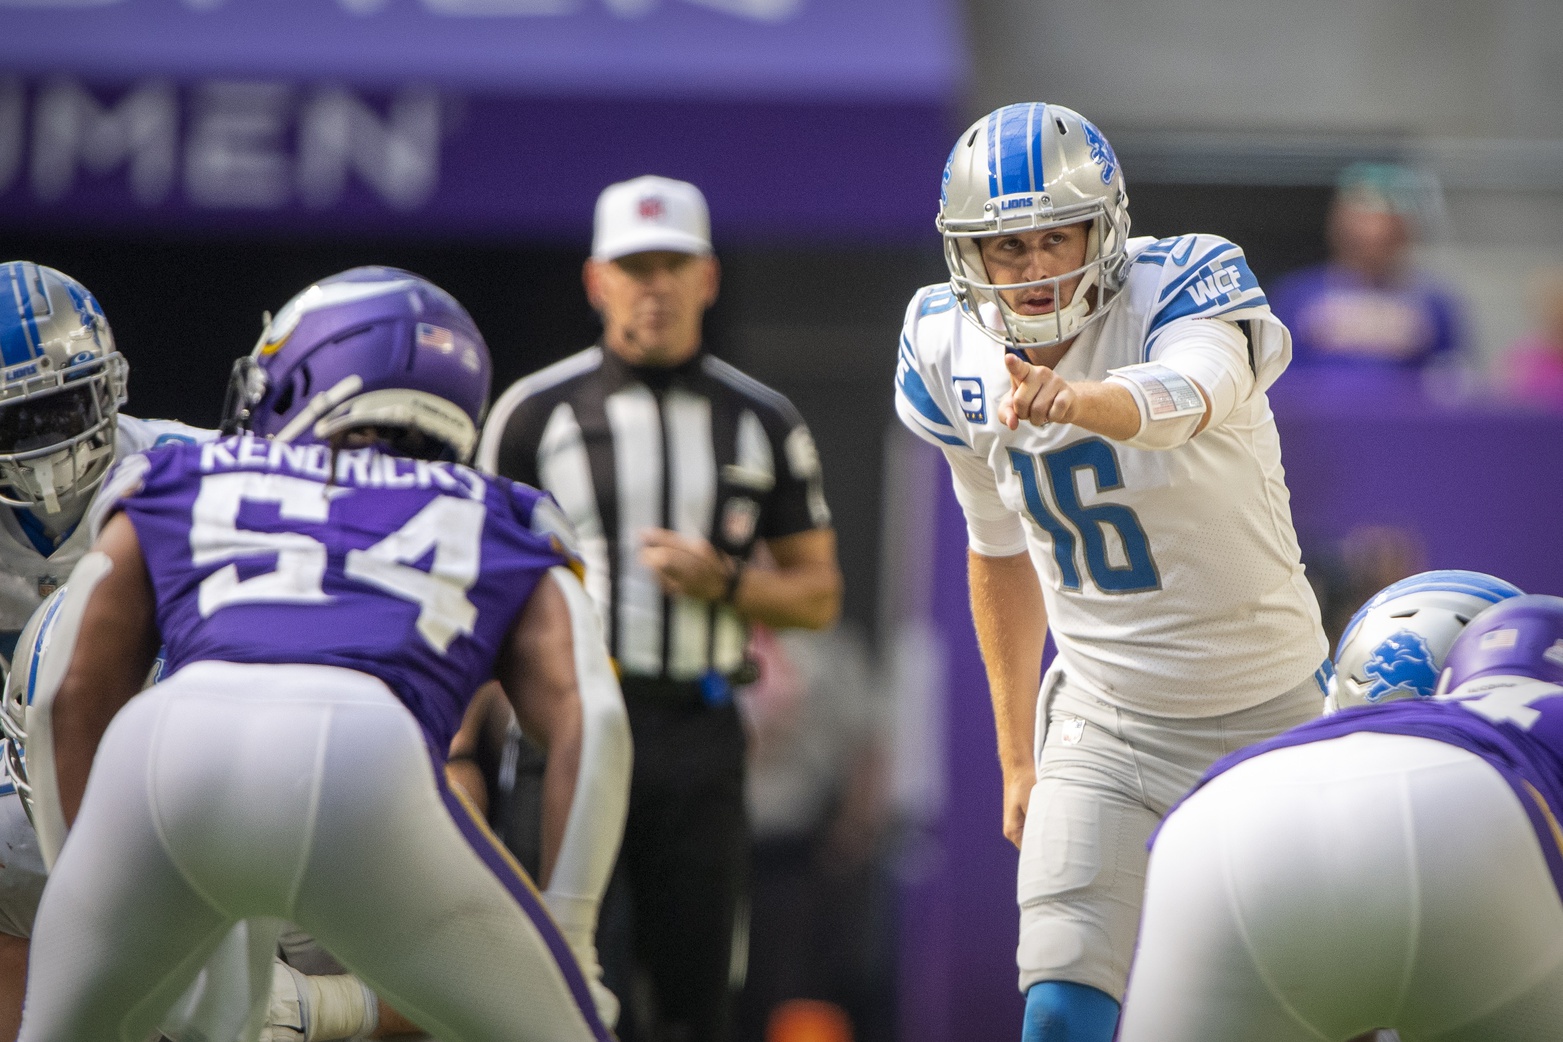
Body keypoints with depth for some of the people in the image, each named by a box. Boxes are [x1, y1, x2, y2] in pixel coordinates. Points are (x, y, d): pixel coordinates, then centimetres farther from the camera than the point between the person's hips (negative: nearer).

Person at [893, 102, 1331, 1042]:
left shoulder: (1187, 292, -19)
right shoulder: (955, 356, -4)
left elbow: (1180, 398, -45)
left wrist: (1077, 399, -67)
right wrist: (1017, 757, 17)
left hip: (1267, 717, -3)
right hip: (1102, 727, 3)